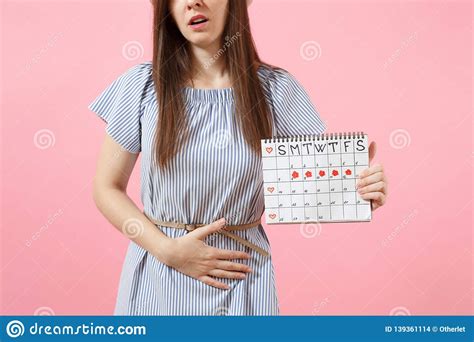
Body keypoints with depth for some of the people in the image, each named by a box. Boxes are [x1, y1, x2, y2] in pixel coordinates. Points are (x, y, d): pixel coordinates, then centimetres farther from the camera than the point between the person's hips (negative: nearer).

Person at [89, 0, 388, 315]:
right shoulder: (143, 84, -6)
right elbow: (107, 188, -2)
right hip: (158, 275, 0)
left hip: (242, 276, 0)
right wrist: (168, 250, -13)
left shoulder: (276, 88, -6)